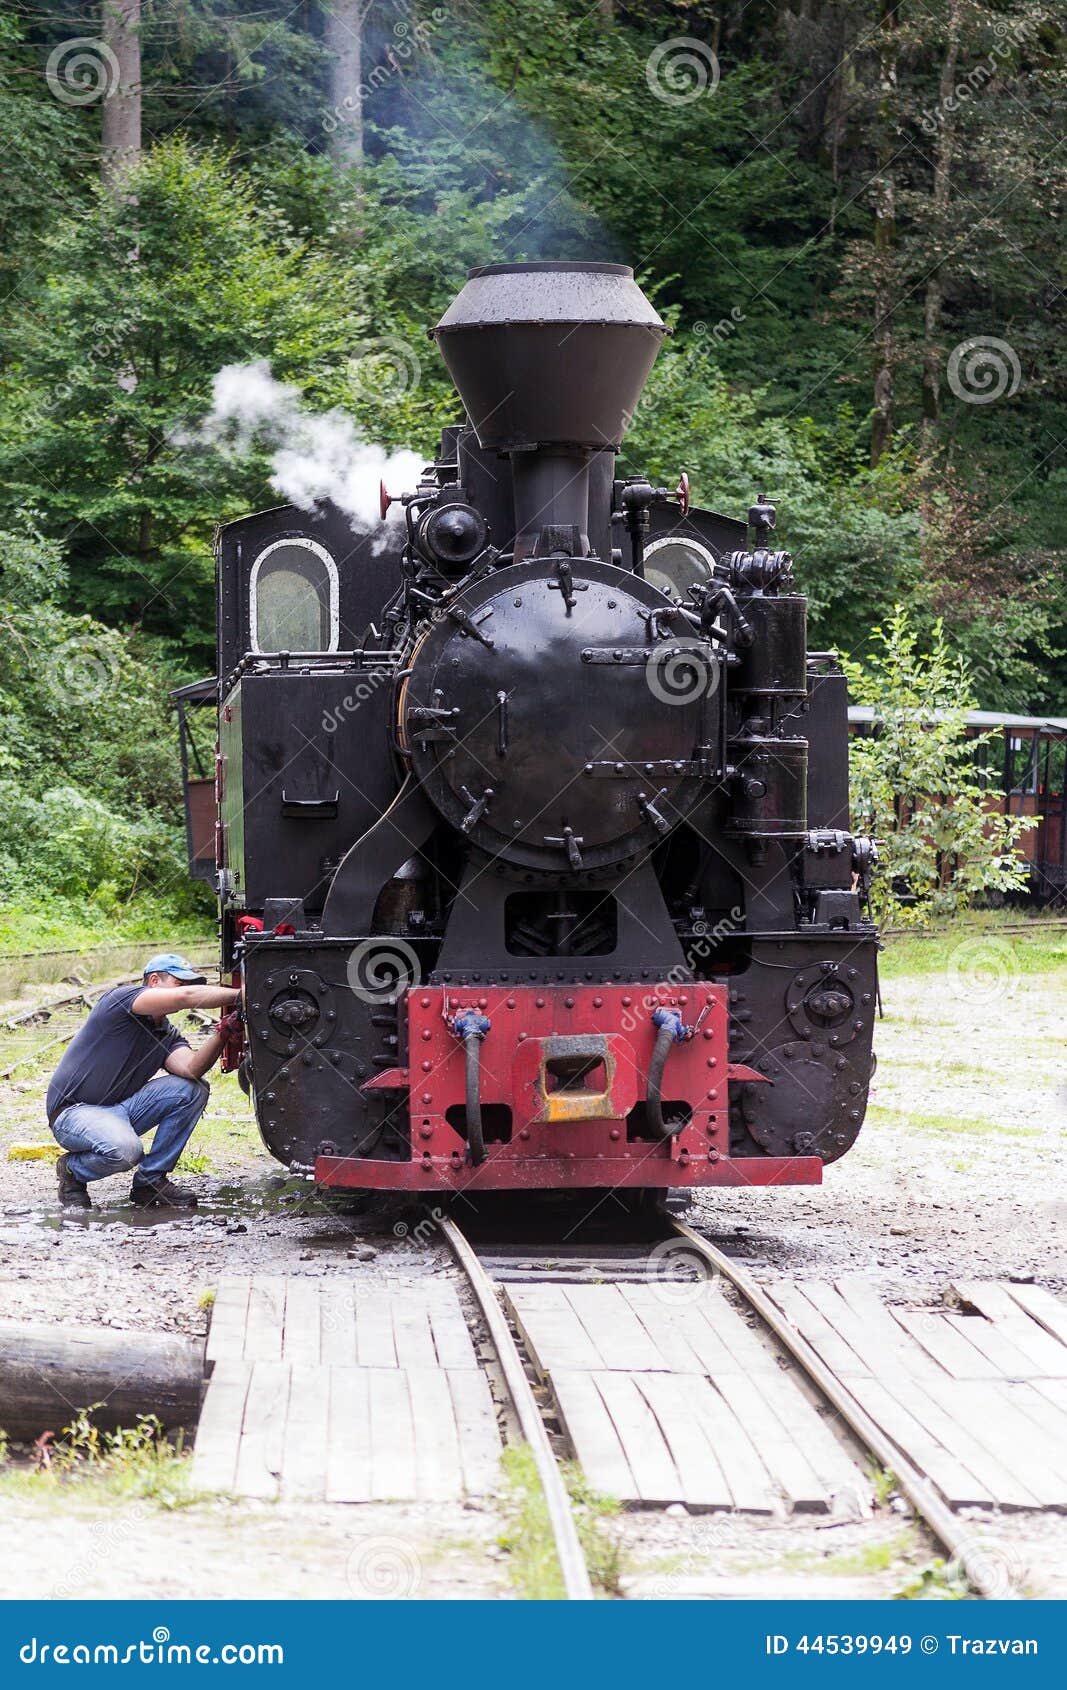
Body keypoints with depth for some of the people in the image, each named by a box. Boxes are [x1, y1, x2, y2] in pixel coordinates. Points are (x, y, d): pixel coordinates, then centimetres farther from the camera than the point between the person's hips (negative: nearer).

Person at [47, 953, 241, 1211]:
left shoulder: (168, 1035, 10)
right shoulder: (121, 998, -13)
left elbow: (190, 1068, -13)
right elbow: (186, 997, -28)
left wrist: (221, 1034, -27)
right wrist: (241, 996, -28)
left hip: (120, 1109, 8)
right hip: (75, 1111, -8)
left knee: (192, 1089, -10)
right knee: (125, 1150, -37)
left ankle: (151, 1180, -2)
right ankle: (73, 1170, -2)